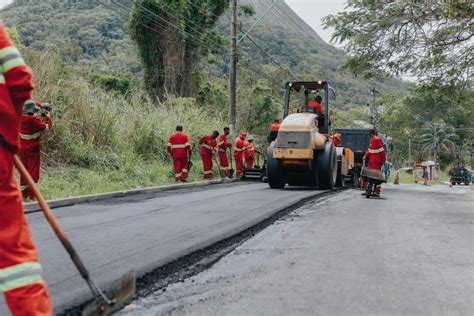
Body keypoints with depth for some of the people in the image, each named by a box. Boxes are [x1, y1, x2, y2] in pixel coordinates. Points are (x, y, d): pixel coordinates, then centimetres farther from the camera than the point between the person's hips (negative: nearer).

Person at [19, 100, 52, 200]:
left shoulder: (21, 118, 0)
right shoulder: (33, 120, -21)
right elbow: (46, 127, -11)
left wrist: (40, 105, 22)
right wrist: (48, 117, 5)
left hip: (22, 148, 7)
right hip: (33, 149, -7)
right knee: (33, 171, -2)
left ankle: (23, 193, 22)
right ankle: (30, 194, -5)